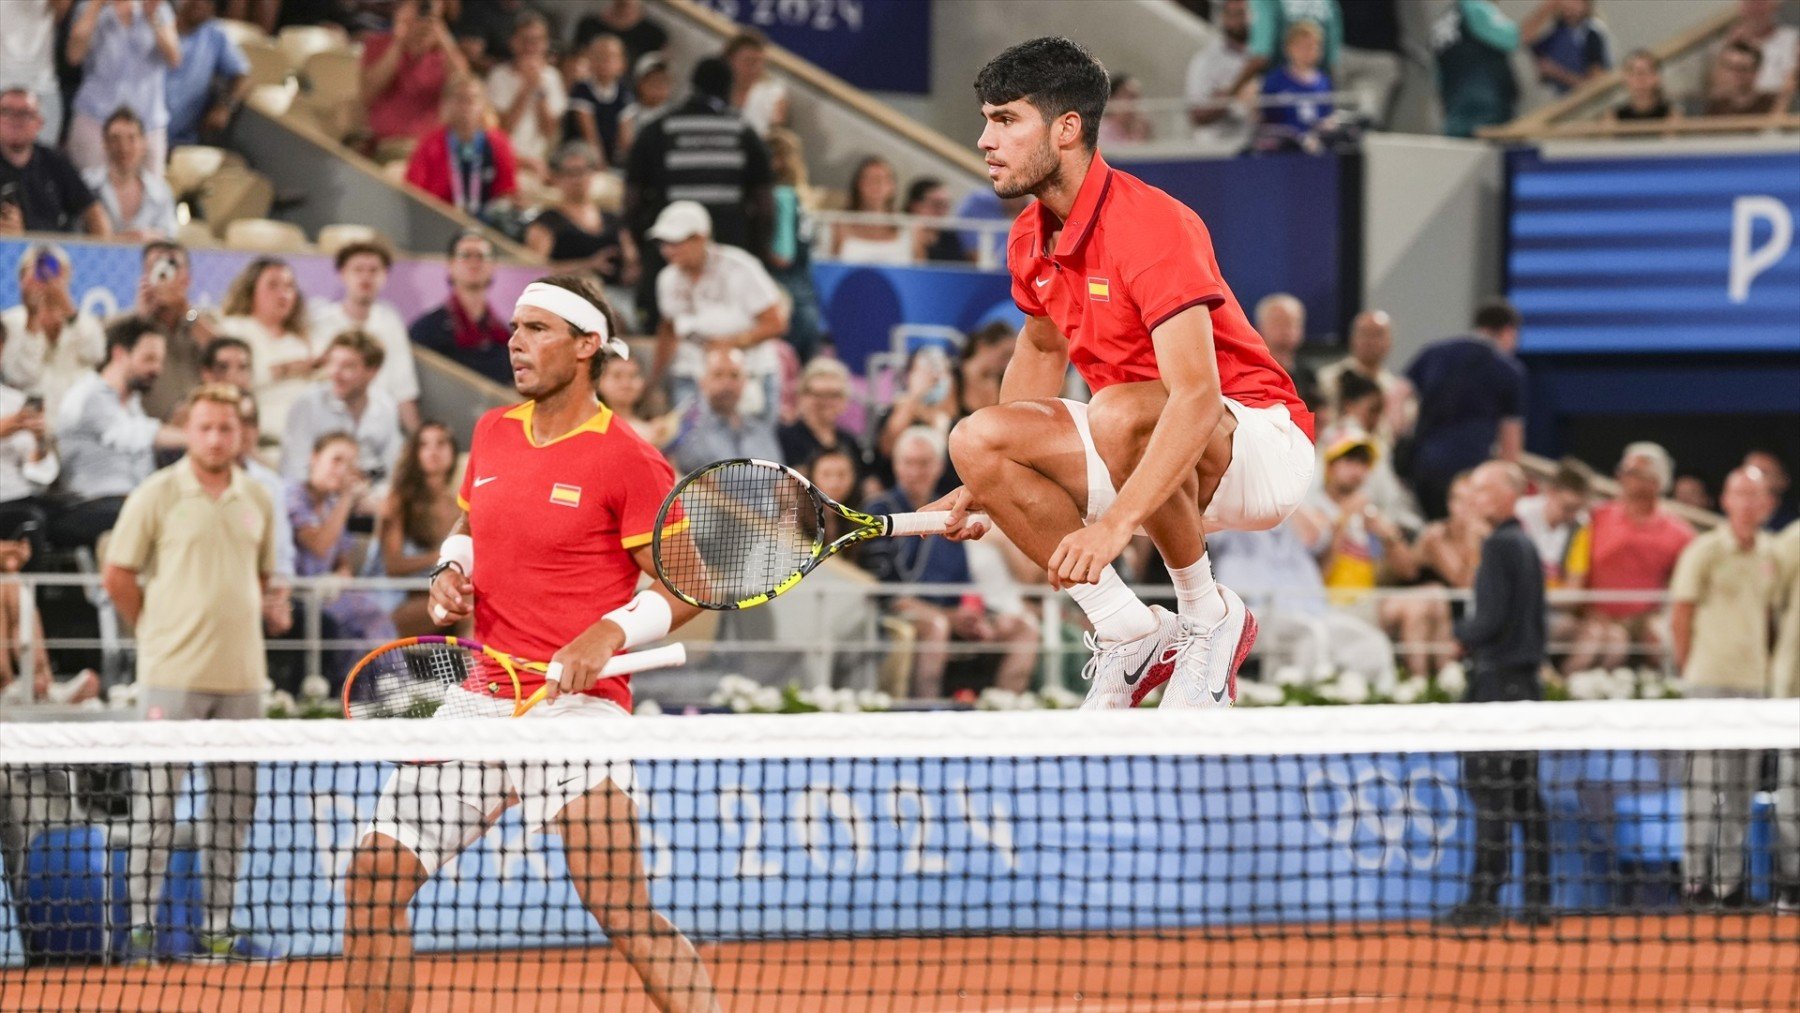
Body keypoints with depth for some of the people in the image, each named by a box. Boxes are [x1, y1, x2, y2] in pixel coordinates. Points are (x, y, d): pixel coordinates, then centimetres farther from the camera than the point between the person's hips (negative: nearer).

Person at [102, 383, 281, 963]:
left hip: (240, 675, 5)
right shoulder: (156, 496, -3)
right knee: (157, 800, -4)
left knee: (233, 805, 7)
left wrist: (241, 627, 10)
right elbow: (118, 578, 0)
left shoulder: (257, 502, 11)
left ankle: (217, 927, 14)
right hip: (173, 675, -5)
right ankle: (142, 925, -1)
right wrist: (158, 630, 1)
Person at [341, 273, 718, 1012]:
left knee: (623, 914, -19)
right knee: (373, 883, 4)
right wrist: (450, 570, 8)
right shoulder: (493, 433, 11)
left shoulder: (627, 461, -8)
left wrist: (610, 634, -22)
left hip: (575, 704, -7)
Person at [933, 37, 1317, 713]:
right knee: (976, 440, -11)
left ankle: (1210, 618, -14)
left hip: (1262, 446, -8)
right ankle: (1133, 637, -4)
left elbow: (1197, 397, -35)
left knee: (1118, 413, -38)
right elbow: (1041, 350, 25)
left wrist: (1116, 524, -45)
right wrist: (986, 487, 18)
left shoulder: (1150, 226, -25)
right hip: (1151, 457, 8)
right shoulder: (1030, 241, 2)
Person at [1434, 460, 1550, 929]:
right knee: (1526, 793, 8)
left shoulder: (1499, 545, -12)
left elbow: (1491, 618, -17)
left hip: (1497, 680, -9)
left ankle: (1483, 898, -13)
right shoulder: (1527, 546, 16)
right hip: (1527, 678, 9)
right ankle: (1537, 899, 7)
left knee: (1490, 792, -10)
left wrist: (1462, 633, 0)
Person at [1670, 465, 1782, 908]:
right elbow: (1680, 616, -4)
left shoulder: (1771, 554, 11)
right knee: (1705, 784, -7)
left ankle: (1730, 880, 13)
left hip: (1754, 684, 5)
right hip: (1710, 681, -5)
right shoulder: (1704, 551, -6)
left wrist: (1766, 665, 10)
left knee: (1741, 790, 7)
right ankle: (1697, 879, -3)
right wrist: (1689, 669, -4)